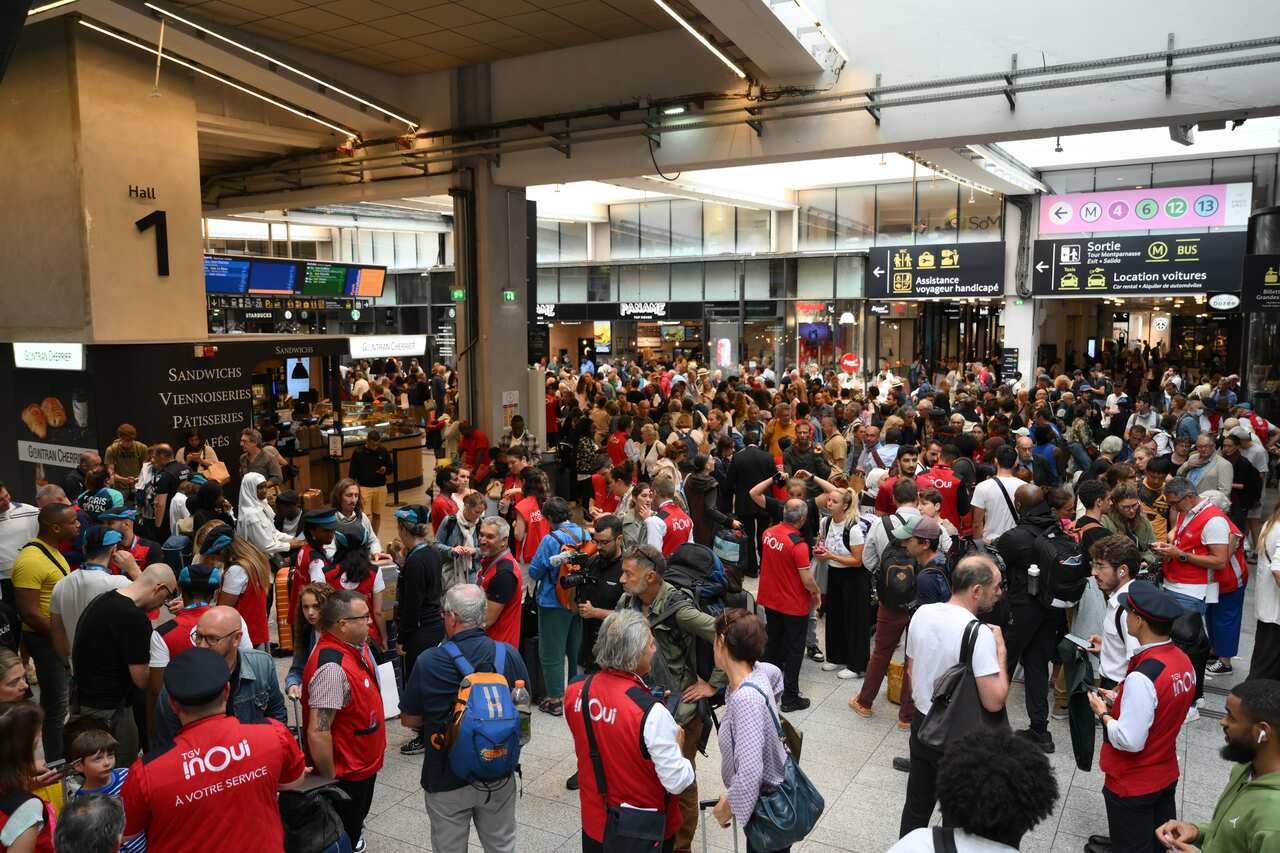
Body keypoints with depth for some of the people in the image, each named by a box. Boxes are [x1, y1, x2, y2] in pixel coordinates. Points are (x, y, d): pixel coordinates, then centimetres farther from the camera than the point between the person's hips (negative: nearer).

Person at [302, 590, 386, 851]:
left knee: (353, 829, 27)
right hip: (345, 776, -9)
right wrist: (330, 783, -22)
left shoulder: (356, 647, -2)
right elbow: (317, 733, -32)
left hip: (363, 765, 9)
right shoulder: (332, 667, -32)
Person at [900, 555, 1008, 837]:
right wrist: (1000, 649, -16)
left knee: (916, 805, 20)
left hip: (922, 725, 6)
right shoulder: (979, 633, -25)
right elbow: (994, 701, -25)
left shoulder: (922, 613, -4)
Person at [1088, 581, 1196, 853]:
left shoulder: (1142, 677, -32)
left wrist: (1102, 712, -12)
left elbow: (1130, 741, -27)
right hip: (1167, 776, 7)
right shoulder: (1183, 660, -6)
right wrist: (1119, 700, 4)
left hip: (1132, 786, -7)